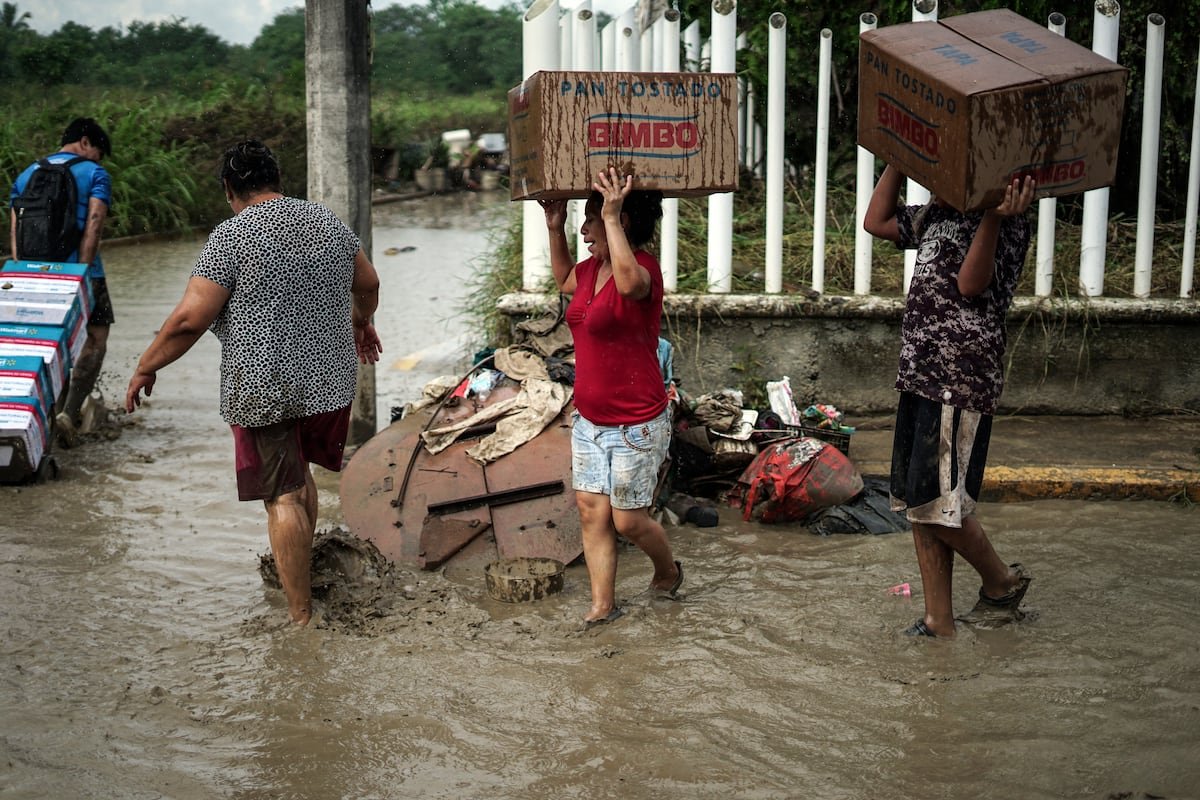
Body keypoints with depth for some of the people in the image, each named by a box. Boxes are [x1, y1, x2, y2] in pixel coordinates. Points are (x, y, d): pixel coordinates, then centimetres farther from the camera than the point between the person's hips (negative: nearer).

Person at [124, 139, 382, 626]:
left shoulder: (232, 236, -12)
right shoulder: (327, 221, 7)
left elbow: (190, 318, -15)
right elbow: (368, 285, 21)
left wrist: (145, 368, -2)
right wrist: (361, 323, 41)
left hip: (265, 388, -6)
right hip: (328, 379, 6)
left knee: (283, 497, -2)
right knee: (299, 475, 24)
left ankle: (302, 617, 1)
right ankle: (300, 572, 39)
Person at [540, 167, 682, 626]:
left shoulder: (644, 267, -19)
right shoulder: (592, 268, 6)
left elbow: (630, 282, -45)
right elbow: (563, 281, 30)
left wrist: (612, 216, -39)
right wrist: (554, 227, 18)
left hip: (635, 425, -8)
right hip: (589, 420, 8)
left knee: (628, 521, 4)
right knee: (591, 512, 7)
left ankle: (669, 571, 33)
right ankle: (603, 605, 16)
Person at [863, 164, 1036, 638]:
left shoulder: (1005, 221, -9)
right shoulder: (939, 213, 16)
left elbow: (971, 284, -22)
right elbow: (876, 221, 25)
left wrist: (995, 218, -36)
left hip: (961, 384, -9)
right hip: (921, 377, 9)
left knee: (936, 504, -7)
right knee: (917, 504, 9)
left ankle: (1002, 582, 18)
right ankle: (938, 622, 16)